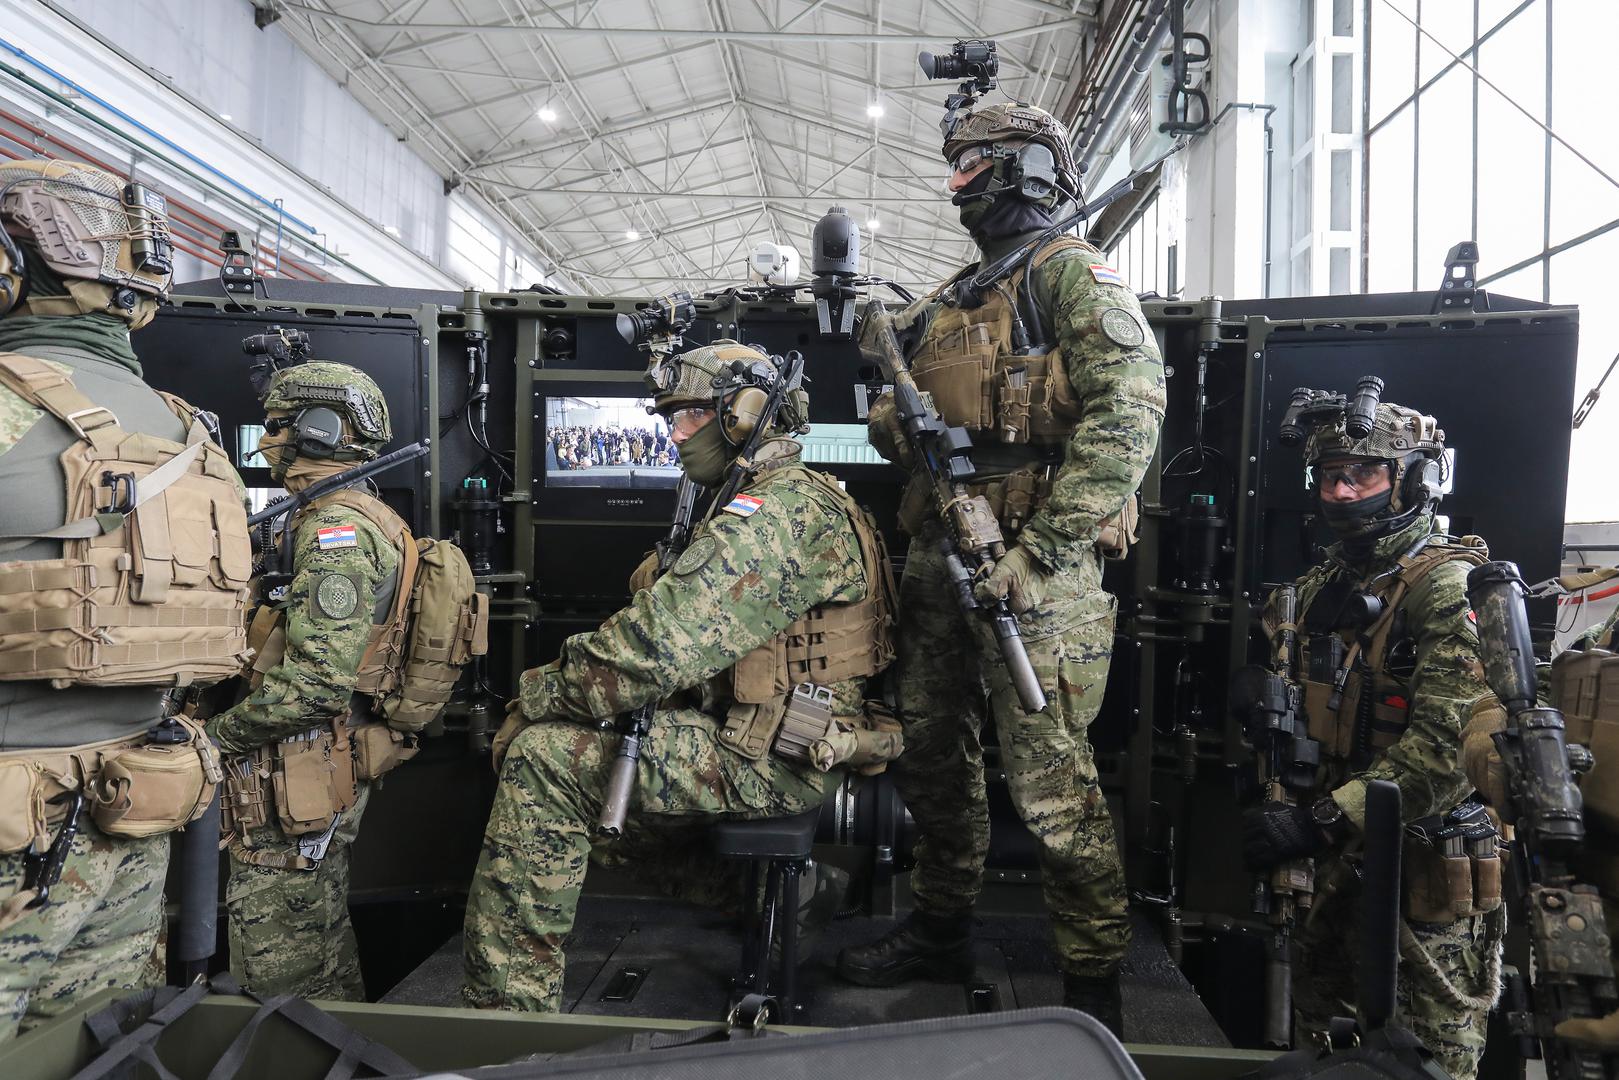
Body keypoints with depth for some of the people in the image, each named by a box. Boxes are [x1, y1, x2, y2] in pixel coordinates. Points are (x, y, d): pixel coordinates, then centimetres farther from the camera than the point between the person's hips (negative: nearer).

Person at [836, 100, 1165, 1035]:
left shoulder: (1075, 274, -3)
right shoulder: (956, 299, 21)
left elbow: (1127, 415, -17)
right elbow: (900, 408, 27)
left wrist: (1041, 553, -22)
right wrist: (895, 421, 1)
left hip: (1030, 568, -8)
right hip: (939, 558, 9)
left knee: (1051, 779, -5)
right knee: (934, 752, 16)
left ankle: (1094, 981, 13)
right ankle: (942, 929, 34)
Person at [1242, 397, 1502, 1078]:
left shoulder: (1451, 587, -16)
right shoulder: (1318, 590, 9)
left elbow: (1447, 745, -26)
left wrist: (1321, 820, -28)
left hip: (1432, 858, -7)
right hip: (1342, 855, 7)